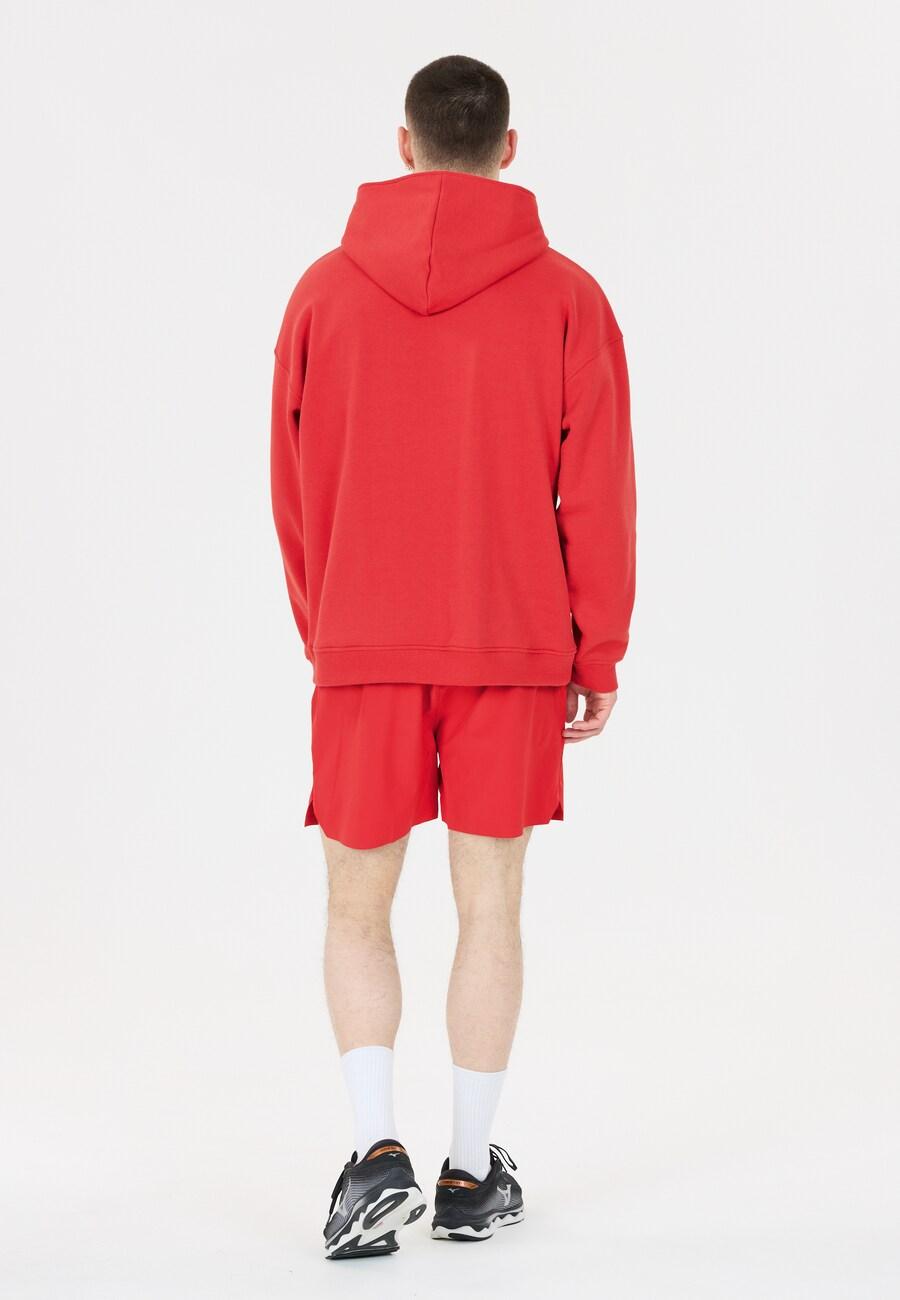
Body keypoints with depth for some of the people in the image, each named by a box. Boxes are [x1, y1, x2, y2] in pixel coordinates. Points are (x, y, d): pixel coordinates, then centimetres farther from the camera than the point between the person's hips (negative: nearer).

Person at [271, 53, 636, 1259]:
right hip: (514, 650, 0)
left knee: (358, 910, 9)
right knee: (489, 907, 9)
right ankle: (473, 1175, 16)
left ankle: (378, 1150, -6)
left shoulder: (326, 291, 1)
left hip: (365, 651, 0)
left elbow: (295, 490, 7)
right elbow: (598, 490, -2)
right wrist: (598, 657, 5)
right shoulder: (565, 297, -1)